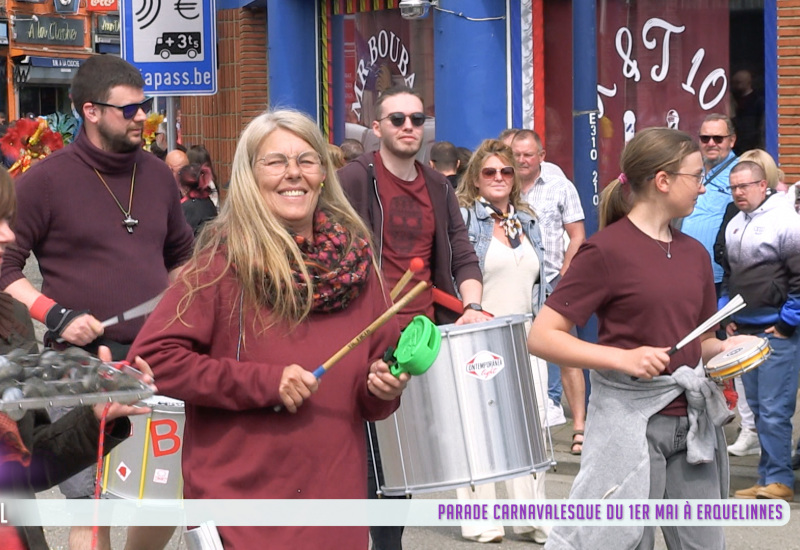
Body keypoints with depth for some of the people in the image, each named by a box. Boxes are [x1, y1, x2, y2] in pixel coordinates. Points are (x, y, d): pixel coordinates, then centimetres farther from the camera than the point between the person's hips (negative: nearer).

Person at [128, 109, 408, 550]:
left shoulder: (354, 262, 5)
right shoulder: (224, 261, -7)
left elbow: (382, 361, 16)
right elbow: (152, 357, -13)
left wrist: (383, 388, -7)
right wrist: (263, 382, -17)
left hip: (336, 496, 4)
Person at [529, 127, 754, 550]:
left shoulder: (694, 253, 11)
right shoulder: (607, 250, -9)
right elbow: (542, 337, -14)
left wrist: (723, 348, 1)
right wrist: (623, 359, -23)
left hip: (693, 421, 6)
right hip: (632, 422, -6)